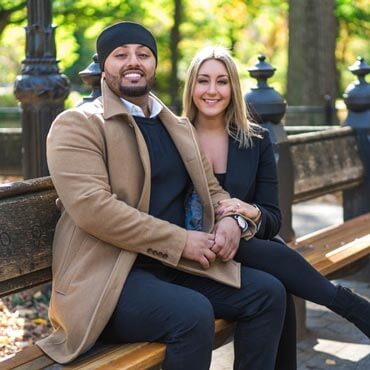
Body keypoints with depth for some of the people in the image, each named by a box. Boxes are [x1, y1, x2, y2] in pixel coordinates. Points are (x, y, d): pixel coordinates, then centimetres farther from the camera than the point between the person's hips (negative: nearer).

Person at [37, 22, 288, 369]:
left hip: (175, 266, 7)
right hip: (107, 276, -7)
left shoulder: (179, 127, 18)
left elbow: (212, 189, 23)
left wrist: (231, 219, -3)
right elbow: (92, 207, -18)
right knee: (193, 313, -30)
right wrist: (181, 241, -19)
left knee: (267, 292, -5)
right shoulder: (77, 125, -6)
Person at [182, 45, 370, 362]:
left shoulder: (257, 140, 8)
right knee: (279, 258, -32)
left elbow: (273, 219, 6)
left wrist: (251, 214, -20)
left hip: (251, 250, 2)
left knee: (276, 288, -36)